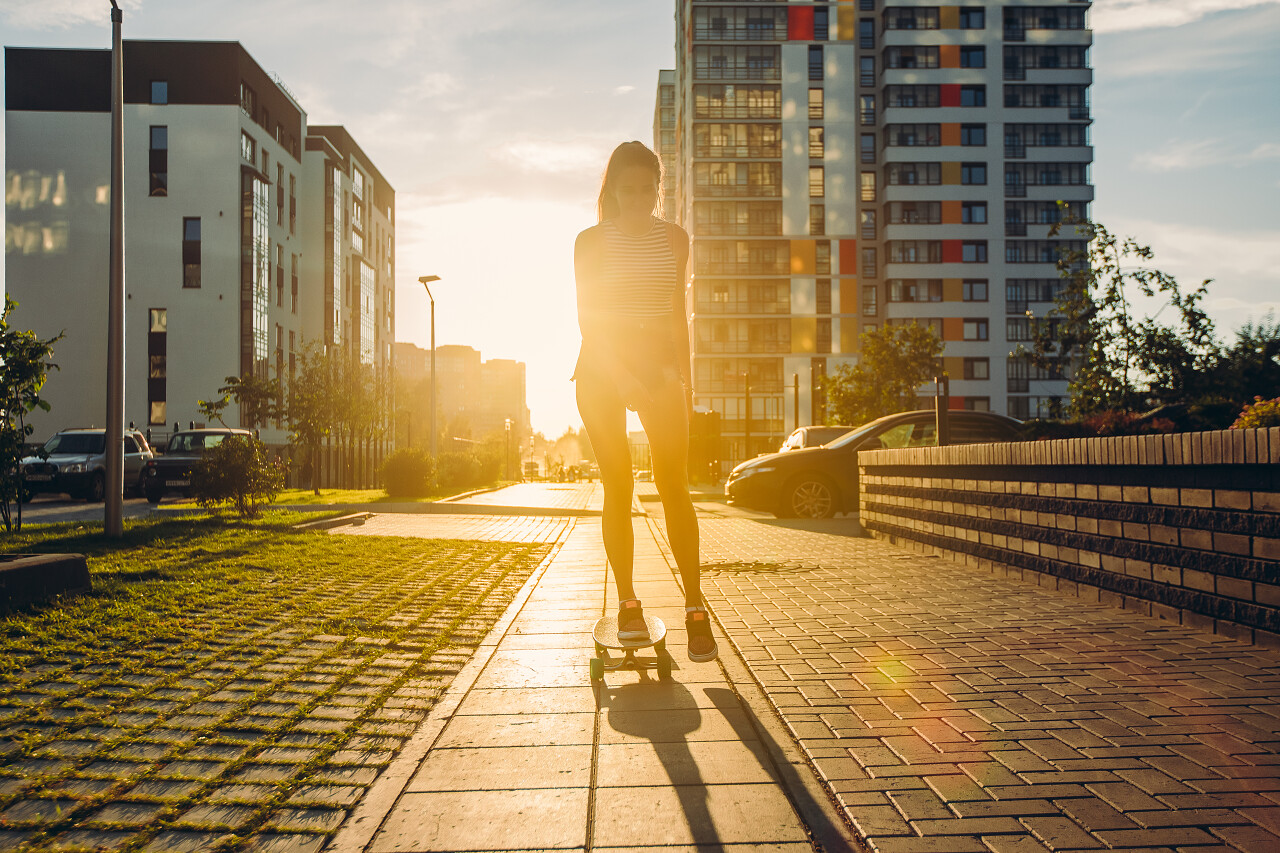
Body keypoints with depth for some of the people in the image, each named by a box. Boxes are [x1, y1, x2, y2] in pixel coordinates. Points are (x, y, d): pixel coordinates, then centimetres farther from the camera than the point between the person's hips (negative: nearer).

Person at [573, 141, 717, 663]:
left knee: (673, 483, -9)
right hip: (601, 366, -1)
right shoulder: (592, 241, 1)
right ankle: (627, 602, 8)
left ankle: (695, 608, -7)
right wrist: (622, 376, -16)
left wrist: (685, 376, 14)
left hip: (658, 364, 1)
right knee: (617, 487, -1)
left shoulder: (674, 239, 9)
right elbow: (587, 320, -5)